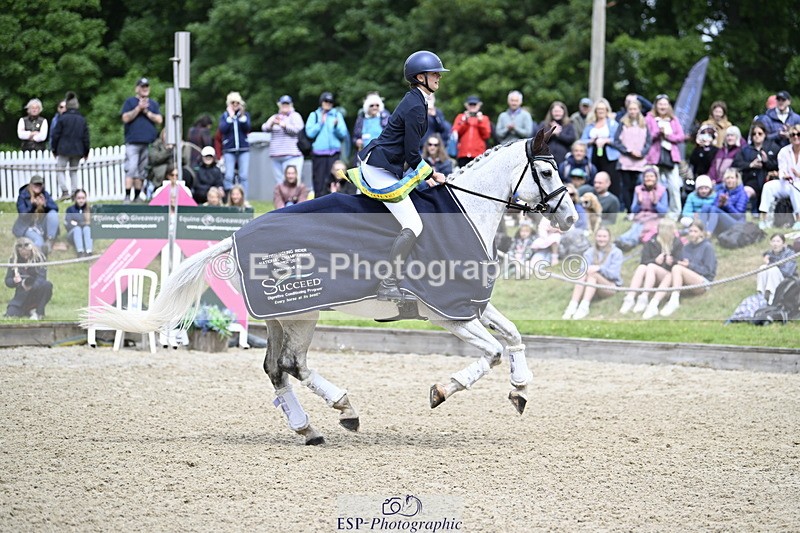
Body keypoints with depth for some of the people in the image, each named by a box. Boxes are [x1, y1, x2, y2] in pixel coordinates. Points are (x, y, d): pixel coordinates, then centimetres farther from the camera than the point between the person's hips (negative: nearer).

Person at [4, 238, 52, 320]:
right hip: (21, 296, 2)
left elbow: (41, 278, -19)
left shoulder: (39, 259, -8)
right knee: (10, 315, -22)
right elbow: (7, 281, 2)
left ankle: (39, 313, -15)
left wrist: (31, 286, -41)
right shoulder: (14, 260, 0)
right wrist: (14, 280, -24)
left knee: (47, 285, -35)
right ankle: (28, 311, 12)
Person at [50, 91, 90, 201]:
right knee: (74, 171, 13)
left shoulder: (63, 119, -6)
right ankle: (74, 192, 6)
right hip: (77, 150, 4)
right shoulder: (82, 120, 5)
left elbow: (55, 135, -4)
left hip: (64, 150, -4)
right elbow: (86, 137, 8)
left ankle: (65, 191, -13)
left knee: (60, 170, 2)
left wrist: (54, 149, 7)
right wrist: (86, 152, 17)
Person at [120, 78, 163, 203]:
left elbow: (159, 120, 6)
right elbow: (125, 118, -3)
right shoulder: (130, 102, 9)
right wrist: (138, 108, -9)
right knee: (131, 169, -14)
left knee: (142, 172, 5)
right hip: (133, 142, -4)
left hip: (149, 142, 4)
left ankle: (137, 196, 10)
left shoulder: (154, 104, 18)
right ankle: (127, 196, -17)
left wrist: (146, 111, -4)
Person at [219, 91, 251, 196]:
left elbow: (247, 128, -6)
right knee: (229, 176, -8)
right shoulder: (224, 116, 8)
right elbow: (222, 129, -8)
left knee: (243, 176, -3)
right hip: (229, 150, -1)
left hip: (244, 149, 1)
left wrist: (242, 116, -15)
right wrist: (231, 116, -8)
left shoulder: (245, 115, 9)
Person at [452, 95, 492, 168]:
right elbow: (456, 133, 3)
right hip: (463, 154, 1)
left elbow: (486, 135, 3)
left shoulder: (484, 118, 14)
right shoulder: (461, 117, 16)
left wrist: (480, 121, -5)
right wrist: (465, 121, -5)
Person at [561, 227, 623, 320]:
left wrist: (599, 268, -24)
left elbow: (614, 274, -8)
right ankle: (572, 306, -48)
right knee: (583, 275, -30)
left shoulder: (616, 252, 4)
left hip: (611, 286, -3)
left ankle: (584, 306, -53)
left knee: (593, 274, -33)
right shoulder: (589, 253, 14)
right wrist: (586, 270, -26)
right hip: (591, 287, 3)